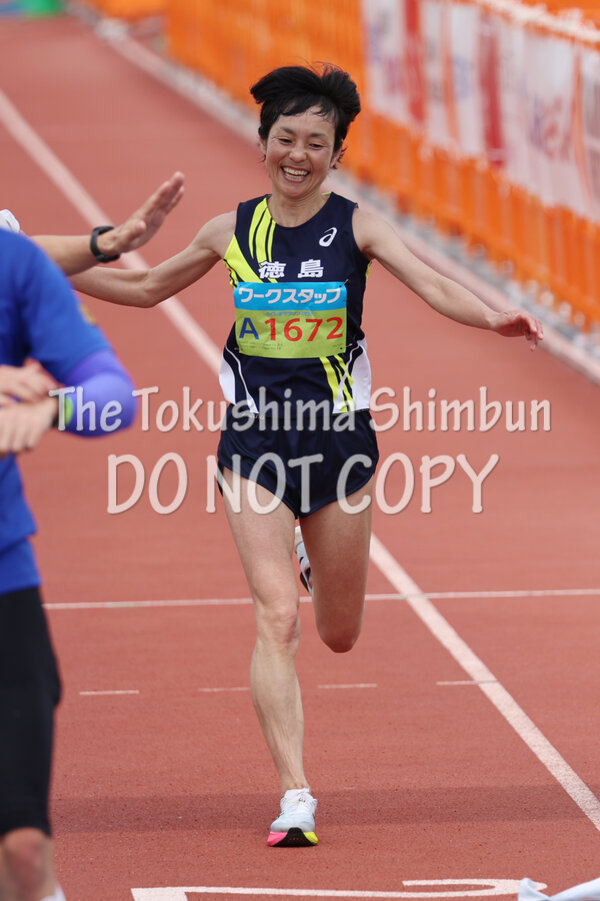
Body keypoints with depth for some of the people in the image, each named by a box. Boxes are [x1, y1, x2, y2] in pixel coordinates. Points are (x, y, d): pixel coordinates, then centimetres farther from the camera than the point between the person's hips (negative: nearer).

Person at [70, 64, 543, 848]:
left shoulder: (356, 227, -5)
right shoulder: (232, 232, 1)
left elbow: (431, 285, -19)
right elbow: (145, 289, 16)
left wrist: (492, 319, -38)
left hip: (338, 433, 0)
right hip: (255, 438, 0)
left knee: (339, 634, 13)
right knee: (277, 619, -14)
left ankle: (313, 558, 51)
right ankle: (295, 797, -13)